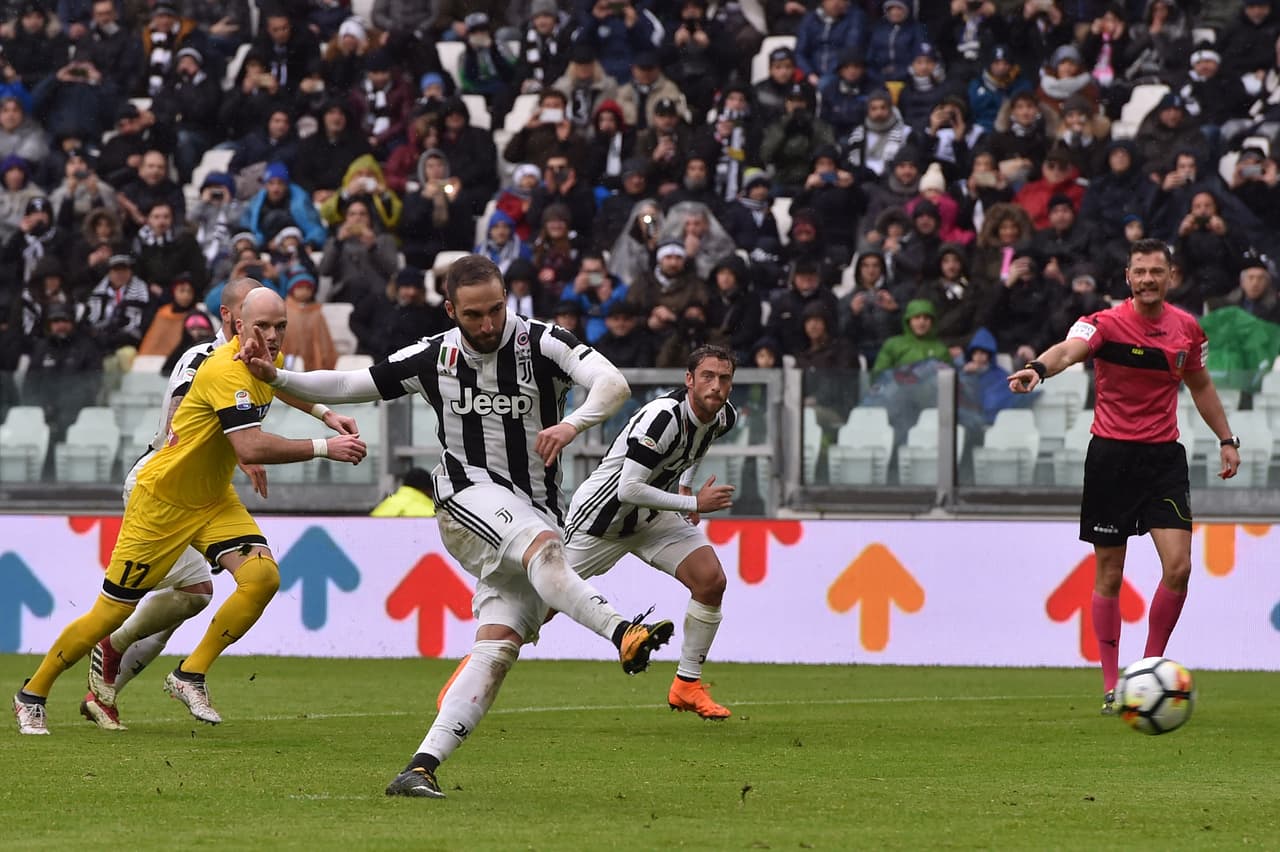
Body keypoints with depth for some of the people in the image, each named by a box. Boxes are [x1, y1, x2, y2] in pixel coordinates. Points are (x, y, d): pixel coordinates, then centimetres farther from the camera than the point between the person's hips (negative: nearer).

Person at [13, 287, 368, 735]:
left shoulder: (270, 363, 0)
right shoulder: (226, 370, -28)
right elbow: (250, 448, -39)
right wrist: (323, 448, -36)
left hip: (213, 501, 7)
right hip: (161, 500, -7)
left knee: (263, 576, -18)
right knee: (112, 612, -1)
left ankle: (189, 677, -3)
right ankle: (32, 694, 19)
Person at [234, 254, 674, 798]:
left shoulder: (541, 344, -6)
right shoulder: (433, 358, 3)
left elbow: (613, 385, -20)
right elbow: (351, 385, 14)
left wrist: (573, 423, -39)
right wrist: (277, 377, 4)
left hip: (534, 512, 1)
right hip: (469, 498, -1)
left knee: (498, 647, -11)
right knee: (544, 547, -35)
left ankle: (423, 766, -15)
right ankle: (623, 634, -54)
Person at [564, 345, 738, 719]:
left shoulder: (724, 417, -6)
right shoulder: (663, 418, -32)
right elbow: (628, 489, -33)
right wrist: (694, 503, -27)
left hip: (654, 517, 7)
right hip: (603, 516, -7)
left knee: (711, 581, -12)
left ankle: (687, 685, 1)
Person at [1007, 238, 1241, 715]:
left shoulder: (1187, 329, 4)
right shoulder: (1108, 323, -11)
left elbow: (1200, 385, 21)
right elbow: (1070, 349, -32)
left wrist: (1226, 439, 19)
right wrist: (1038, 369, -53)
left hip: (1164, 456, 3)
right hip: (1111, 456, -3)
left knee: (1178, 566, -10)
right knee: (1109, 576, 2)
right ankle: (1111, 686, 10)